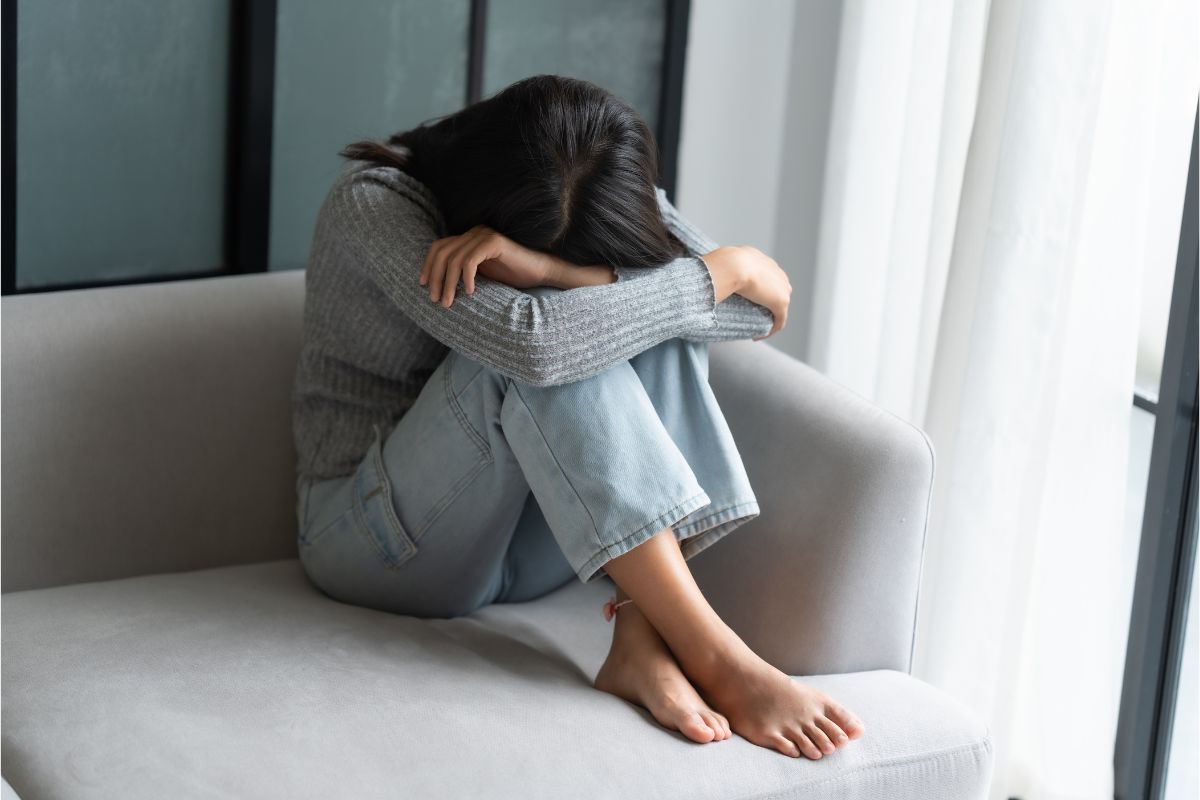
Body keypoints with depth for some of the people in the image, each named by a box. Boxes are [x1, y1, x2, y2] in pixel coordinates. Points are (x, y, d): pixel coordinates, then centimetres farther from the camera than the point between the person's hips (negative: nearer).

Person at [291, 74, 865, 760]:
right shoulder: (375, 202, -19)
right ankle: (713, 656, -36)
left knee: (656, 315, -20)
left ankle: (642, 638, -32)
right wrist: (730, 271, -26)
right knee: (540, 359, -32)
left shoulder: (606, 212, -3)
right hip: (383, 543, -5)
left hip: (524, 547, 5)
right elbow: (528, 339, -35)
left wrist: (548, 269, -31)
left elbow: (753, 314, -18)